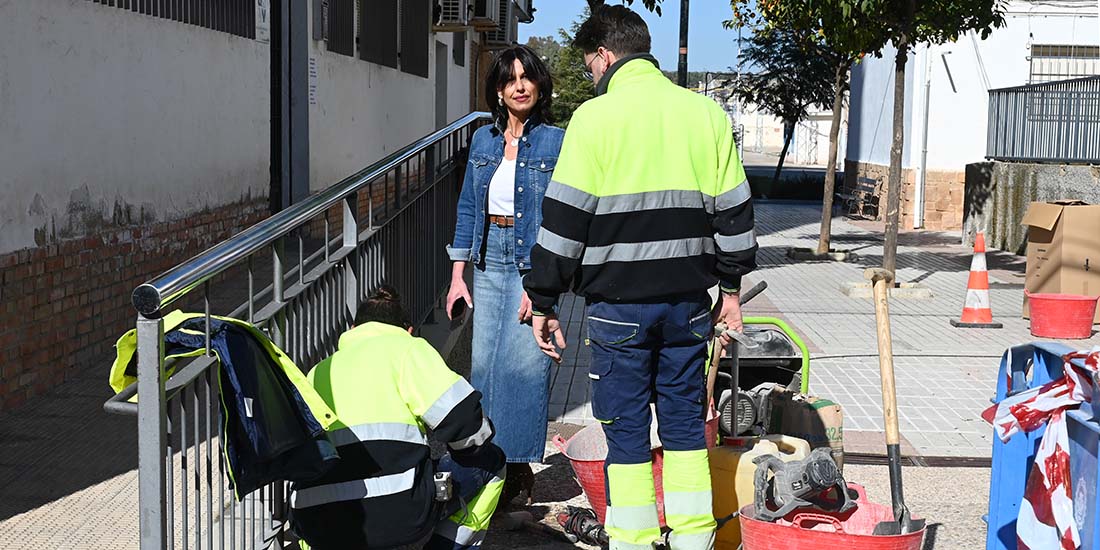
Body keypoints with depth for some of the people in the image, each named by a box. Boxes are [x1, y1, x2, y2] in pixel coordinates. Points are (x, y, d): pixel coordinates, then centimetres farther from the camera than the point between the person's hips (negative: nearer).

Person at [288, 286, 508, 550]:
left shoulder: (318, 371, 27)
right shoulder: (407, 347, 10)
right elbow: (458, 415, -2)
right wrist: (476, 449, 21)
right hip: (400, 515, -5)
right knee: (491, 460, 20)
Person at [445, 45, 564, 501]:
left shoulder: (555, 142, -6)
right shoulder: (483, 140, 10)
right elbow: (468, 208, 14)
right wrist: (457, 275, 9)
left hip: (532, 262, -5)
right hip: (488, 259, 5)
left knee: (523, 363, -6)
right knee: (483, 361, 7)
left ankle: (518, 465, 6)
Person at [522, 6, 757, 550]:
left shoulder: (595, 116, -7)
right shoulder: (706, 112, 6)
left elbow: (564, 219, -8)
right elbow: (733, 210, 11)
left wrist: (543, 303, -1)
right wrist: (730, 287, 20)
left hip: (618, 301, -4)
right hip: (688, 298, 4)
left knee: (626, 429, 5)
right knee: (685, 421, 14)